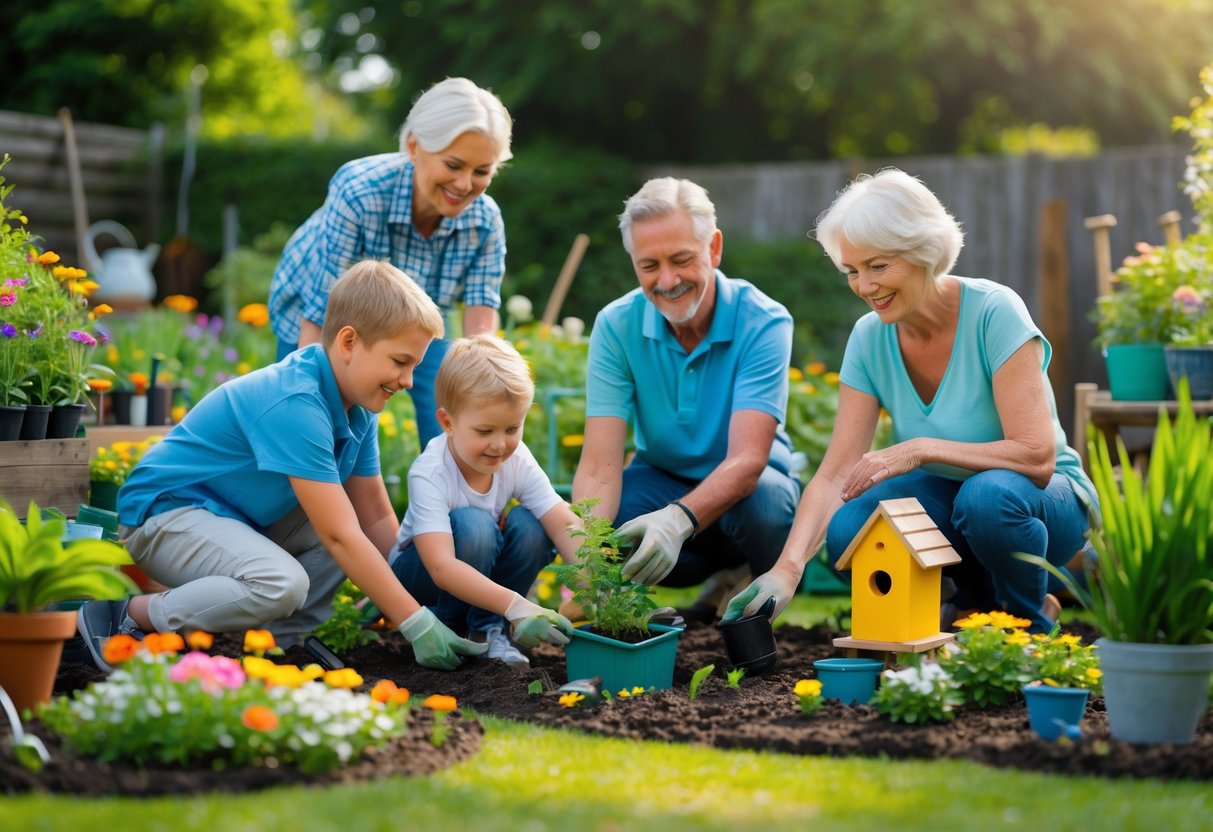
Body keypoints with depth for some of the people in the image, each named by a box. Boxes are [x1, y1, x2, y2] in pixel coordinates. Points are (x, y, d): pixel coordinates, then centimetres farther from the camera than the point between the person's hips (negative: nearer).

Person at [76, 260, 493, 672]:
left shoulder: (357, 409, 0)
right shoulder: (294, 405, -29)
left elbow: (375, 517, 5)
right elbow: (339, 535, -31)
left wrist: (417, 605, -5)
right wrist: (416, 624, -28)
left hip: (244, 516, 10)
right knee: (282, 583, -33)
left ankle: (274, 639, -8)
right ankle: (129, 616, -16)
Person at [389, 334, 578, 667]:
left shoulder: (517, 460, -15)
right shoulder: (429, 474, -31)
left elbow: (564, 524, -24)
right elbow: (441, 568, -43)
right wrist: (515, 605, -54)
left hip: (483, 567, 5)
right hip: (417, 571, -5)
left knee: (529, 525, -24)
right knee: (472, 524, -34)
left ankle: (489, 628, -11)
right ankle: (450, 630, -15)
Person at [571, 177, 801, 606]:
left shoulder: (764, 323, -21)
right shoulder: (616, 326, -14)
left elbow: (747, 459, -32)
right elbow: (599, 464, -22)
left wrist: (679, 519, -53)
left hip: (745, 487, -3)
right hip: (661, 482, 3)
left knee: (764, 500, -39)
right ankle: (719, 573, 0)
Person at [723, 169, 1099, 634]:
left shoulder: (993, 312, -22)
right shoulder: (870, 339, -7)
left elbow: (1037, 457, -28)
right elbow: (835, 474, -13)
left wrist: (922, 449, -35)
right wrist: (787, 569, -28)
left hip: (1041, 498, -4)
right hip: (949, 500, 4)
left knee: (988, 495, -38)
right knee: (847, 530, -25)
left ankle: (1033, 623, -7)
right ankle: (978, 599, 4)